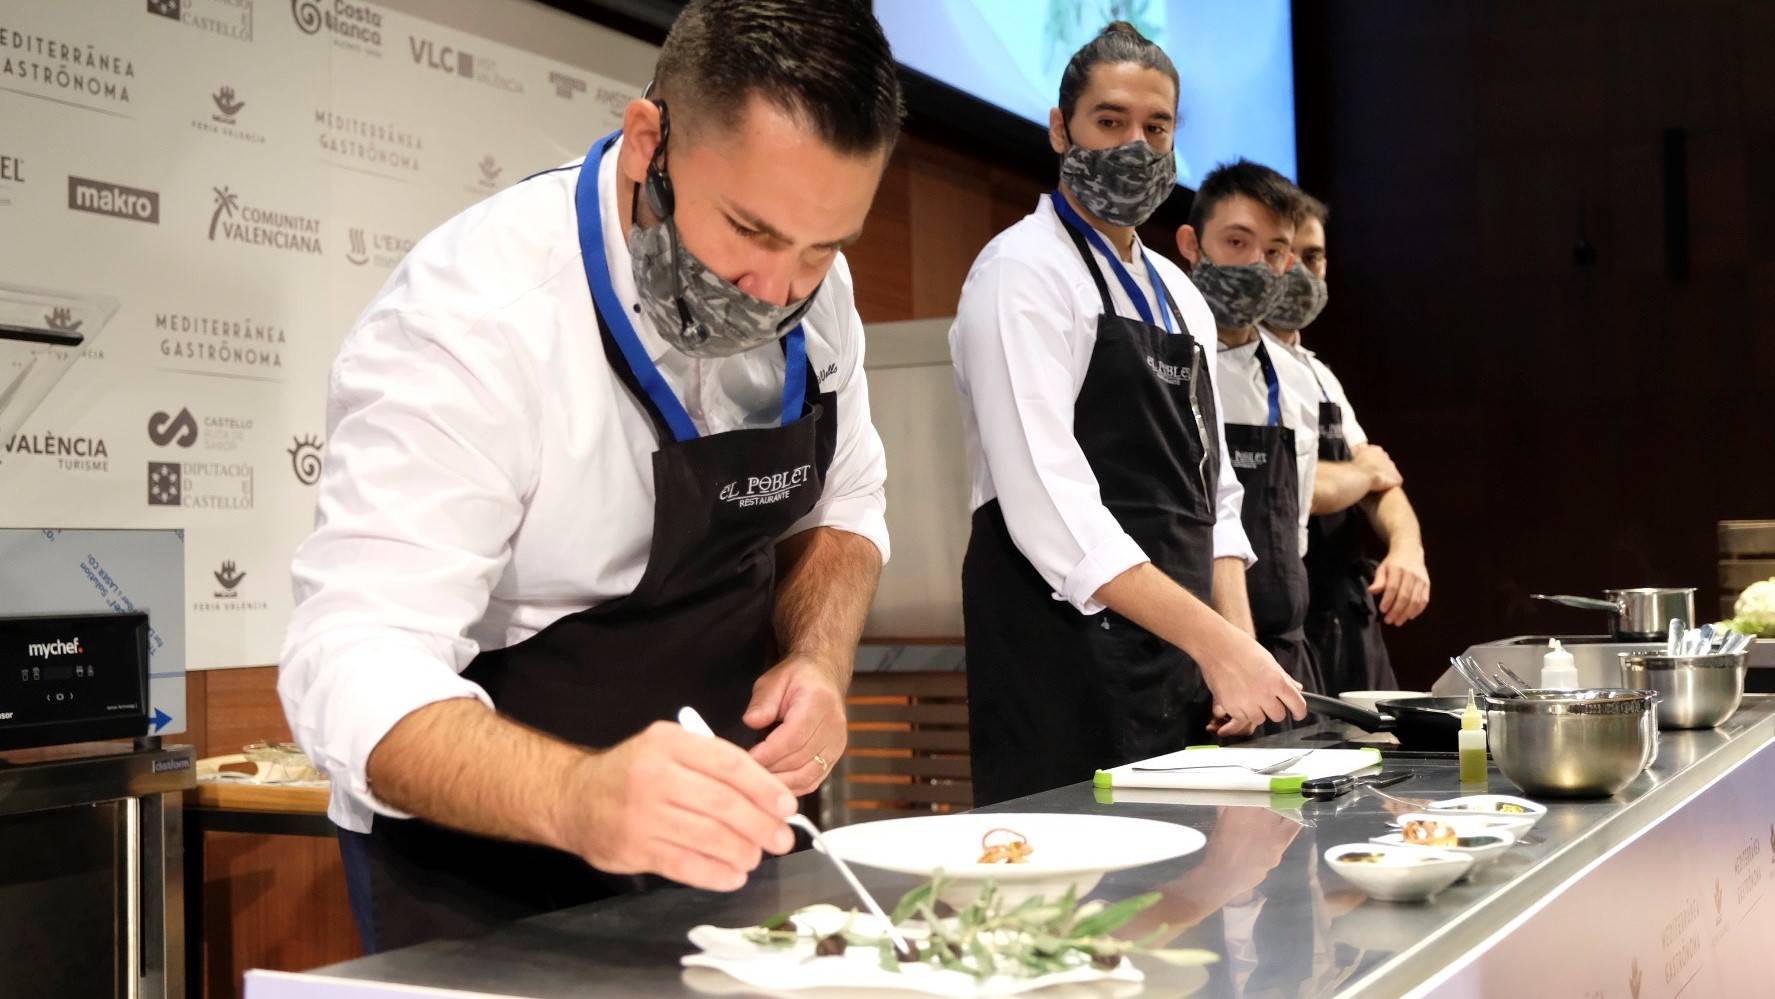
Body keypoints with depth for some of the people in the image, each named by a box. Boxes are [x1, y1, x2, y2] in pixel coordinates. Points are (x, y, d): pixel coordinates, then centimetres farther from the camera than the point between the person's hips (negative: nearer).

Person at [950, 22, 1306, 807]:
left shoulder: (1179, 296, 16)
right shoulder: (1026, 272, -9)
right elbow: (1048, 504, -19)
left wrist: (1241, 651, 3)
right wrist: (1217, 643, -20)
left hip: (1181, 661, 8)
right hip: (1064, 673, -7)